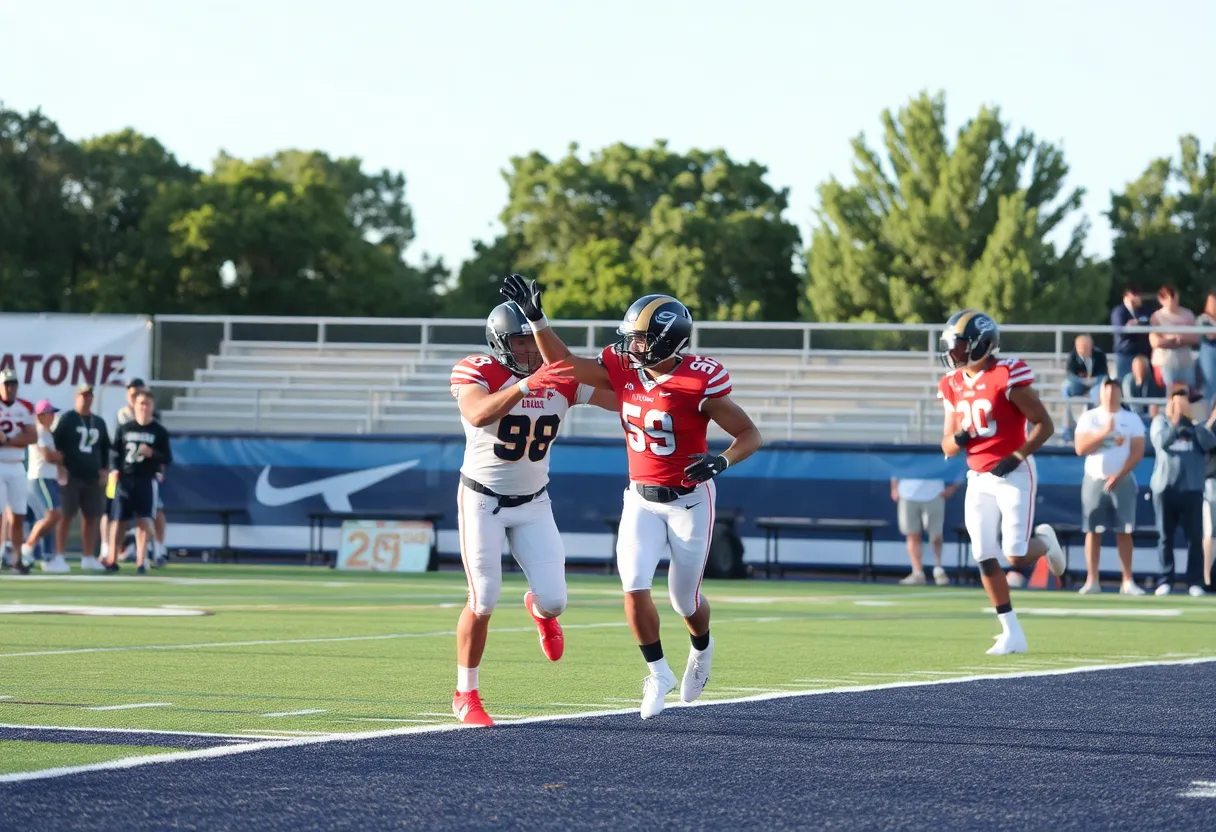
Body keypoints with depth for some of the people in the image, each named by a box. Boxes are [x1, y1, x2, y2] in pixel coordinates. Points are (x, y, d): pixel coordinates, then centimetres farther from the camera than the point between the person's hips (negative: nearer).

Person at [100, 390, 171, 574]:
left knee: (144, 520, -6)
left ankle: (141, 561, -1)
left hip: (147, 480, -2)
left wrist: (152, 454, -16)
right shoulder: (124, 428, 9)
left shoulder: (159, 431, 3)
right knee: (118, 519, 3)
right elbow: (114, 451, 10)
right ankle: (112, 559, 10)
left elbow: (168, 458, 2)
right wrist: (114, 469, -7)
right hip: (125, 479, 2)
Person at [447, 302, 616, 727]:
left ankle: (540, 610, 35)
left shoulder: (561, 378, -5)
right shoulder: (477, 373, -17)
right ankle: (466, 695, 11)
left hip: (533, 504, 3)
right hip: (482, 501, -3)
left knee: (553, 599, -6)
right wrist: (525, 386, -49)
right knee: (484, 601, -7)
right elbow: (477, 415, -38)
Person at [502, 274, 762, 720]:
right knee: (634, 586, -13)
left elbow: (750, 435, -15)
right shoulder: (622, 369, -5)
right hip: (641, 499, 4)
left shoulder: (699, 382, -20)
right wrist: (535, 317, -7)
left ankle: (702, 649, 43)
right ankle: (659, 673, 6)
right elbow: (563, 364, 3)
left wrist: (721, 460, -33)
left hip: (689, 500, -4)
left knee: (685, 599, 7)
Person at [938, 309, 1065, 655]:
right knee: (985, 559, -1)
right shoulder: (954, 386, 7)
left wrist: (1015, 457, -20)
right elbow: (947, 446, 11)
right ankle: (1012, 633, 7)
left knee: (1016, 557, -12)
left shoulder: (1007, 376, -14)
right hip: (979, 479, 6)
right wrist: (959, 439, -12)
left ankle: (1044, 541, 24)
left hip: (1013, 475, -6)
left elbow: (1045, 425, -12)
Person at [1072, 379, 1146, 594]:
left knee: (1124, 531, -2)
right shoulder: (1089, 418, 4)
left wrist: (1118, 476, -13)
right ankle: (1092, 581, -1)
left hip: (1122, 481, 0)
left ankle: (1128, 582, 0)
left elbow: (1138, 452, -3)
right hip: (1094, 480, 0)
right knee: (1093, 531, -3)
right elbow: (1081, 448, -6)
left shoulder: (1132, 420, 5)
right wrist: (1104, 432, -17)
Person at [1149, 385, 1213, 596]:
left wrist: (1193, 420, -8)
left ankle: (1195, 582, -1)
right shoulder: (1161, 420, 8)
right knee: (1166, 536, 2)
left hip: (1192, 488, 0)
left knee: (1195, 537, -3)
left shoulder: (1197, 422, 11)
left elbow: (1210, 444, -6)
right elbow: (1162, 443, -11)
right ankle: (1165, 581, 7)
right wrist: (1176, 419, -19)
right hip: (1165, 487, 0)